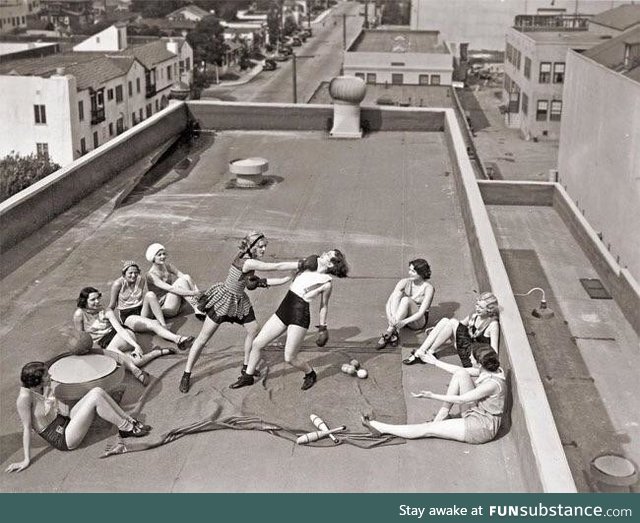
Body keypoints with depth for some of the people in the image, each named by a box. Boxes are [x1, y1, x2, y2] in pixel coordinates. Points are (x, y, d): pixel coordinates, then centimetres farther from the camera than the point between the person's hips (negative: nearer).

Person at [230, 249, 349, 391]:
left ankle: (310, 374, 26)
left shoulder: (327, 282, -9)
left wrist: (322, 328, 7)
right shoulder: (309, 265, 7)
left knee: (290, 358, -5)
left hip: (300, 316, -7)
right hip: (283, 310, 7)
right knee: (257, 343, 7)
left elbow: (324, 306, 3)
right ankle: (248, 377, 27)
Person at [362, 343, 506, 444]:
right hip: (474, 414, 9)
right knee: (460, 374, -8)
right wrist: (436, 362, 15)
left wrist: (432, 396, -20)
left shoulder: (493, 384, -30)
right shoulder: (488, 370, -5)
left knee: (428, 429, -7)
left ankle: (380, 428, 1)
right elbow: (462, 371, 10)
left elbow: (460, 400, -24)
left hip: (481, 427, -9)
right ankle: (440, 419, 1)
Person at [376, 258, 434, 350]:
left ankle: (389, 332, -40)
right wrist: (390, 316, -40)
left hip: (418, 320, -4)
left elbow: (421, 312, -24)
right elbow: (390, 301, -19)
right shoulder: (404, 282, -7)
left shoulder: (428, 288, -16)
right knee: (393, 299, -28)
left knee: (406, 299, -32)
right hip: (400, 318, 4)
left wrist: (404, 322, -40)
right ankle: (394, 335, -43)